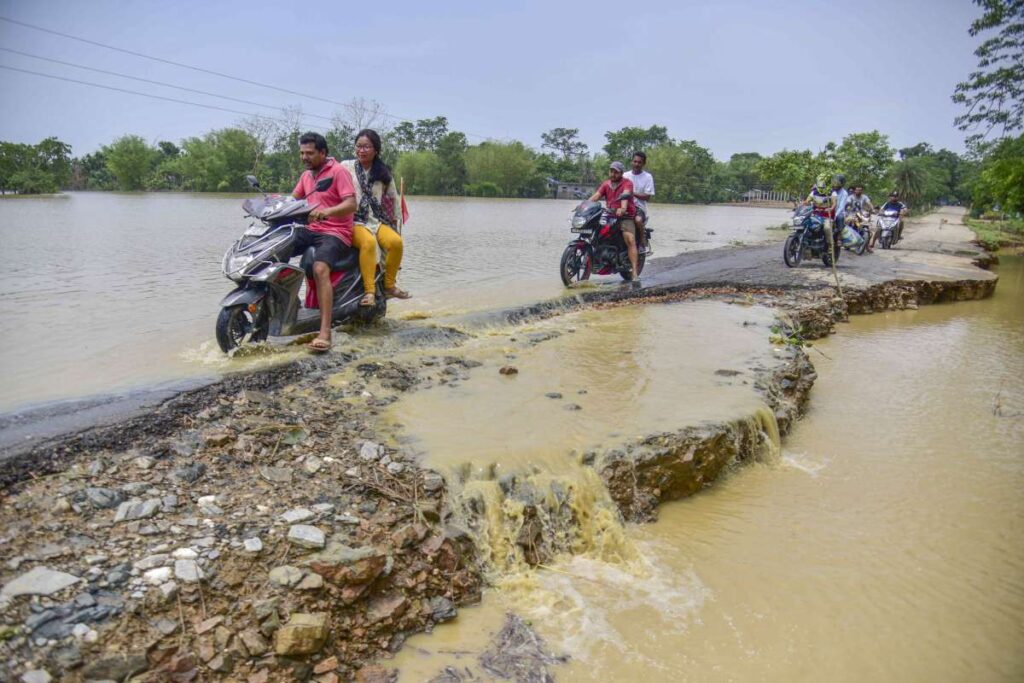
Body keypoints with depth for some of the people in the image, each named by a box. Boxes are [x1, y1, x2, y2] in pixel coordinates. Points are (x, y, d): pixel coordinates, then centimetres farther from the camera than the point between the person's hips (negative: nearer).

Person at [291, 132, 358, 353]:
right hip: (310, 229, 8)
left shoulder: (338, 171, -7)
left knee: (320, 269, -34)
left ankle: (325, 332, -39)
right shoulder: (306, 175, 18)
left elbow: (351, 204, -18)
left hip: (335, 232, -8)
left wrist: (327, 211, -35)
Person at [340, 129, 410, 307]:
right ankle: (369, 291, -35)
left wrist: (395, 222, 15)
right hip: (353, 221, -3)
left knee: (396, 242, -28)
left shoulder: (384, 173, 15)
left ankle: (389, 285, -11)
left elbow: (393, 199, 19)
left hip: (377, 220, 3)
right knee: (368, 242, -37)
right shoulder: (346, 167, 7)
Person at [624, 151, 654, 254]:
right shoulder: (625, 175, 12)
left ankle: (643, 242, -13)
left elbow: (647, 196, -3)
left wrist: (633, 193, -16)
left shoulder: (647, 177, 3)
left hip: (639, 207, -3)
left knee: (638, 220, -36)